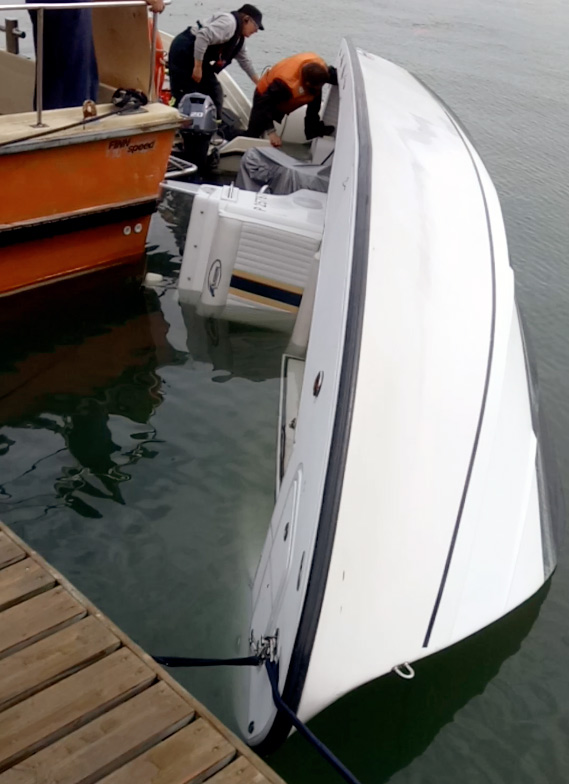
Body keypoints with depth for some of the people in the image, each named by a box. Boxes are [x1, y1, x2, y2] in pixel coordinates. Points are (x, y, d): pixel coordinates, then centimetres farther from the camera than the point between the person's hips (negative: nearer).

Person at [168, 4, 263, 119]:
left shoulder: (239, 38, 15)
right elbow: (203, 36, -30)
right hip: (183, 52, -10)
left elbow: (244, 60, 30)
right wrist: (197, 67, -29)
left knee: (213, 91, 12)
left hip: (198, 57, 11)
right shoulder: (229, 22, -17)